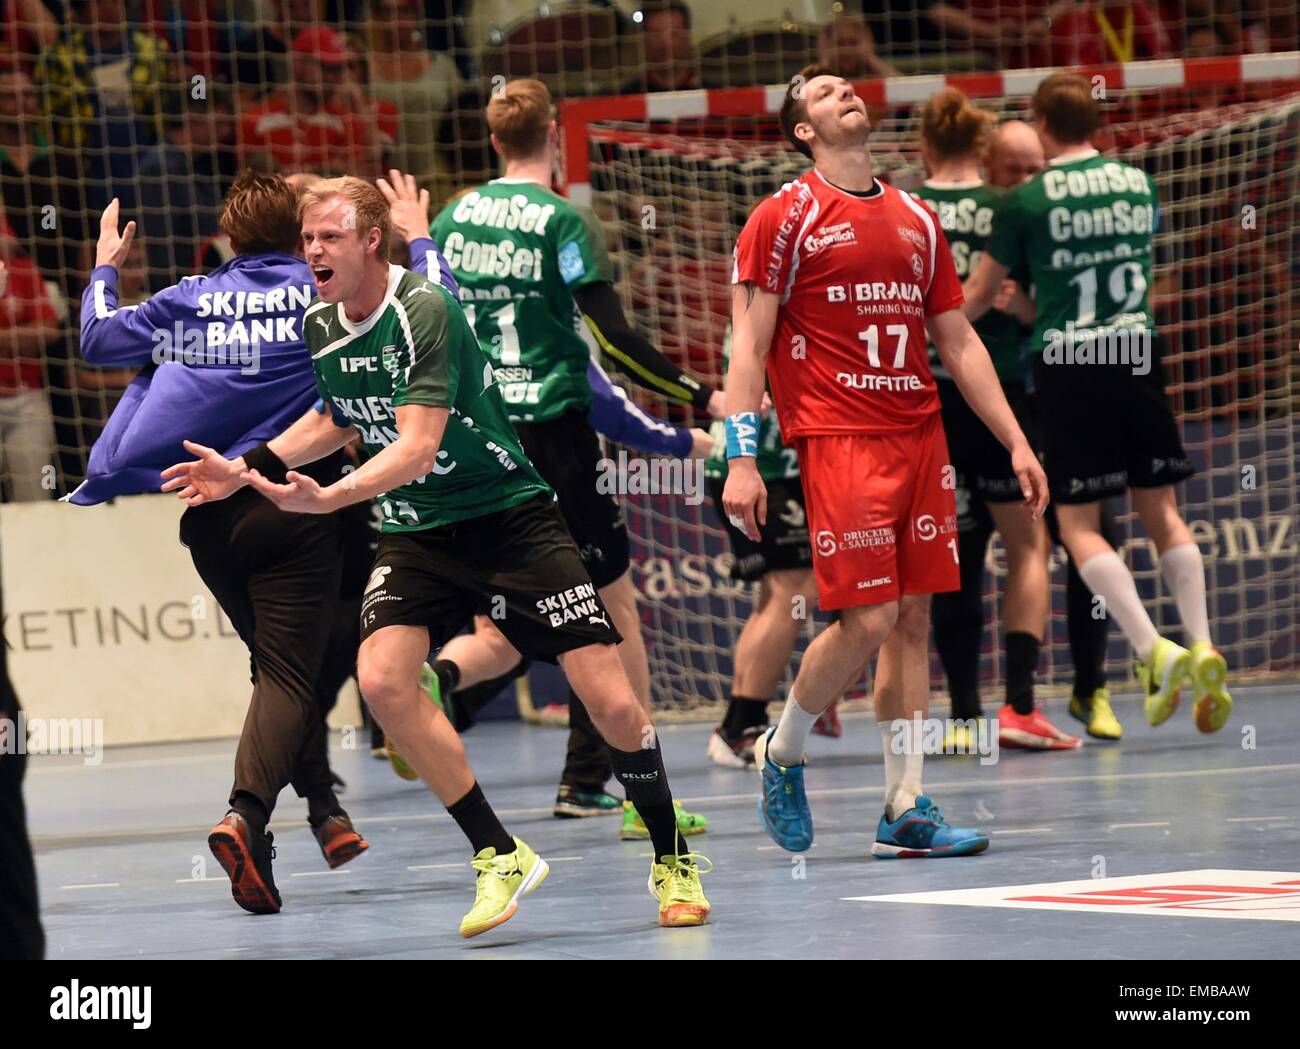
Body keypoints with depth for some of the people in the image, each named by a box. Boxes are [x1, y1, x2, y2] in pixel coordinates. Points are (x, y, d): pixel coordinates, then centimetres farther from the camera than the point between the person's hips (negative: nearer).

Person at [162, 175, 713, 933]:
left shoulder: (425, 311, -21)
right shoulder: (320, 326, 1)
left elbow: (417, 448, -30)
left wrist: (327, 498, -42)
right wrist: (249, 468, 13)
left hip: (509, 517, -6)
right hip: (416, 533, 6)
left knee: (611, 700, -12)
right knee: (381, 677, -21)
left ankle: (672, 861, 13)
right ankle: (500, 857, -8)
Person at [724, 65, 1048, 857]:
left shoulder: (916, 220, 16)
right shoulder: (786, 218, -1)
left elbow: (959, 342, 19)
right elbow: (749, 346, -5)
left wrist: (1016, 442, 13)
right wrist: (740, 457, -13)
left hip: (920, 435, 6)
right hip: (838, 441, -6)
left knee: (914, 620, 3)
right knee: (867, 622, -11)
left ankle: (907, 809, 6)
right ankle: (784, 754, 13)